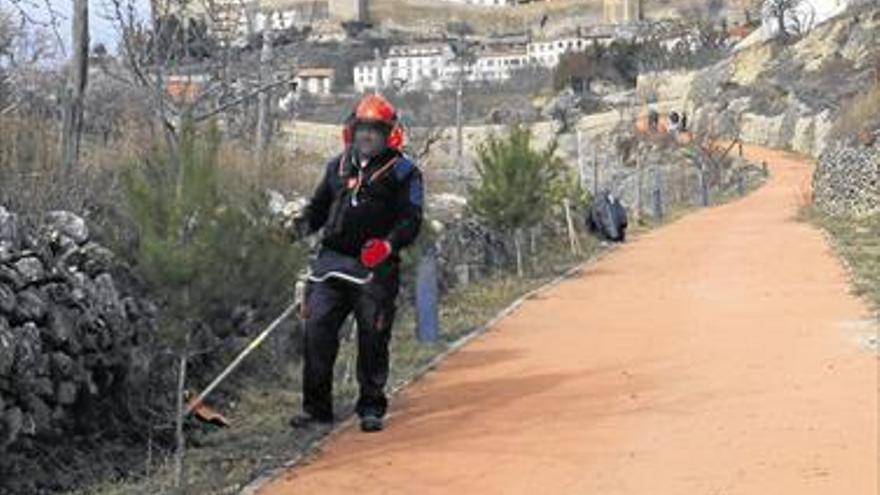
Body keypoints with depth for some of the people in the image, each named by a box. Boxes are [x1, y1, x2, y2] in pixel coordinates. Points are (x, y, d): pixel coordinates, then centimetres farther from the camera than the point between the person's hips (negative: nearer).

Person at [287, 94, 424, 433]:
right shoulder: (338, 167, 19)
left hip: (375, 269, -4)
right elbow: (318, 207, 25)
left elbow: (411, 220, -7)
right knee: (317, 332, -3)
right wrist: (302, 225, 3)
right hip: (330, 263, 4)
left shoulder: (403, 172, 2)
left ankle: (372, 409, 15)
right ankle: (316, 407, 8)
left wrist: (389, 244, -25)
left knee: (372, 339, 0)